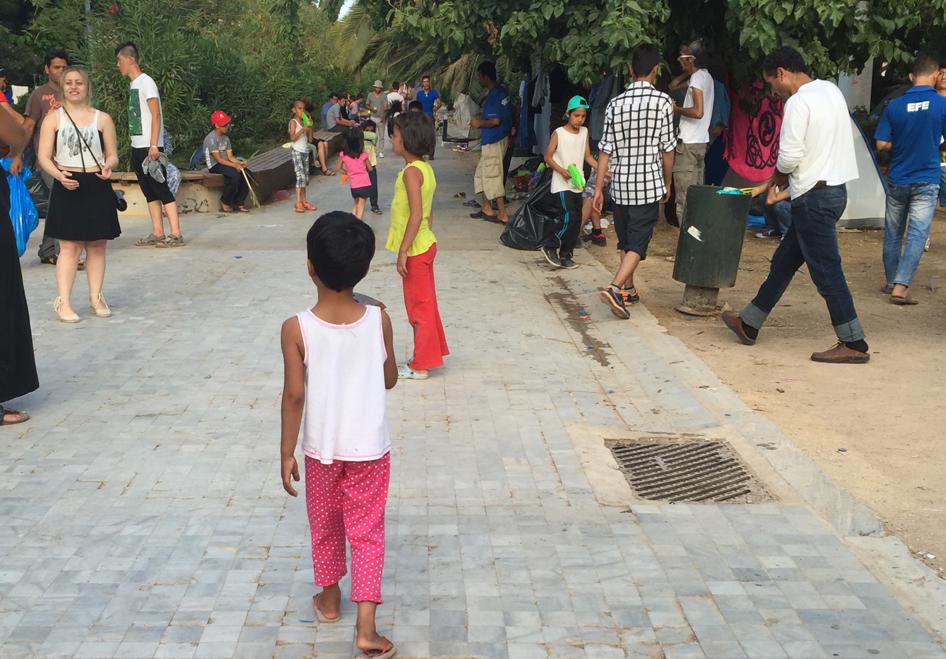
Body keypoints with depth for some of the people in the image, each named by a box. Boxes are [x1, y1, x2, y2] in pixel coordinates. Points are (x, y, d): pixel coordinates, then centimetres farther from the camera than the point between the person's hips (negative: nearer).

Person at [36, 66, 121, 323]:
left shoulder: (102, 119, 8)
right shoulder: (53, 119, 4)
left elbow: (113, 155, 9)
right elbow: (43, 157, 0)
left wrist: (108, 165, -15)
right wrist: (59, 175, -19)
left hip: (97, 187, 2)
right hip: (67, 186, -2)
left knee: (97, 245, 7)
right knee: (69, 246, -6)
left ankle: (96, 297, 18)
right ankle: (63, 302, -3)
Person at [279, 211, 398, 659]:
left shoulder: (296, 329, -18)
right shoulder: (378, 320, -13)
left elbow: (294, 396, -14)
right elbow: (389, 380, 0)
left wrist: (287, 452, -3)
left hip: (321, 448, 0)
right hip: (370, 448, 0)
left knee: (325, 526, 22)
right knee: (367, 533, 11)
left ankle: (329, 600, 42)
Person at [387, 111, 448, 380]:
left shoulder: (411, 171, -20)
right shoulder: (425, 168, 9)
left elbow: (416, 215, -26)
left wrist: (403, 251, -22)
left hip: (416, 249, -9)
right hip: (424, 244, 9)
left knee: (419, 306, 0)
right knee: (424, 303, 18)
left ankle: (420, 366, 10)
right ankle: (429, 355, 30)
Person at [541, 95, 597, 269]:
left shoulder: (584, 132, 8)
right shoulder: (559, 133, -9)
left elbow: (587, 156, 11)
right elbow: (548, 157, -7)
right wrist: (561, 170, -20)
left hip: (577, 185, 6)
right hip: (562, 185, -6)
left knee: (577, 222, 7)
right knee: (569, 219, -15)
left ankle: (565, 256, 17)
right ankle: (550, 248, 2)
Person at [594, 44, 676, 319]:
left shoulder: (615, 104, 2)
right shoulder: (662, 101, -7)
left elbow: (605, 149, 1)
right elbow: (667, 148, -3)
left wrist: (598, 188, 5)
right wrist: (667, 182, 10)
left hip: (620, 184, 4)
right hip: (649, 184, -4)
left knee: (625, 240, 17)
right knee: (638, 243, -3)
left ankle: (628, 290, 29)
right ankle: (615, 288, -21)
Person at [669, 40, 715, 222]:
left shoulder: (697, 78, -13)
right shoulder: (704, 76, 16)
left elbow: (698, 111, -23)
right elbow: (673, 86, 25)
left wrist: (677, 109, -10)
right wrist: (687, 72, 14)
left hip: (689, 144, -10)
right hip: (700, 142, 10)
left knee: (684, 196, -10)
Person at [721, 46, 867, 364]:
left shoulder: (798, 103, -17)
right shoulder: (831, 91, 12)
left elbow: (789, 157, -21)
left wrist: (778, 174, 2)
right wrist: (786, 176, 14)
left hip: (814, 196, -10)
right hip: (834, 188, 10)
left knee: (826, 270, -4)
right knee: (784, 261, 17)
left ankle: (853, 344, 2)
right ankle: (748, 324, 28)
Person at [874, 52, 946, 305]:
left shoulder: (894, 106, -5)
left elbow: (881, 144, -3)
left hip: (897, 181, 3)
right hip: (926, 182, -3)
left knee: (893, 232, 15)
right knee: (917, 235, -2)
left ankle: (891, 281, 27)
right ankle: (900, 287, -12)